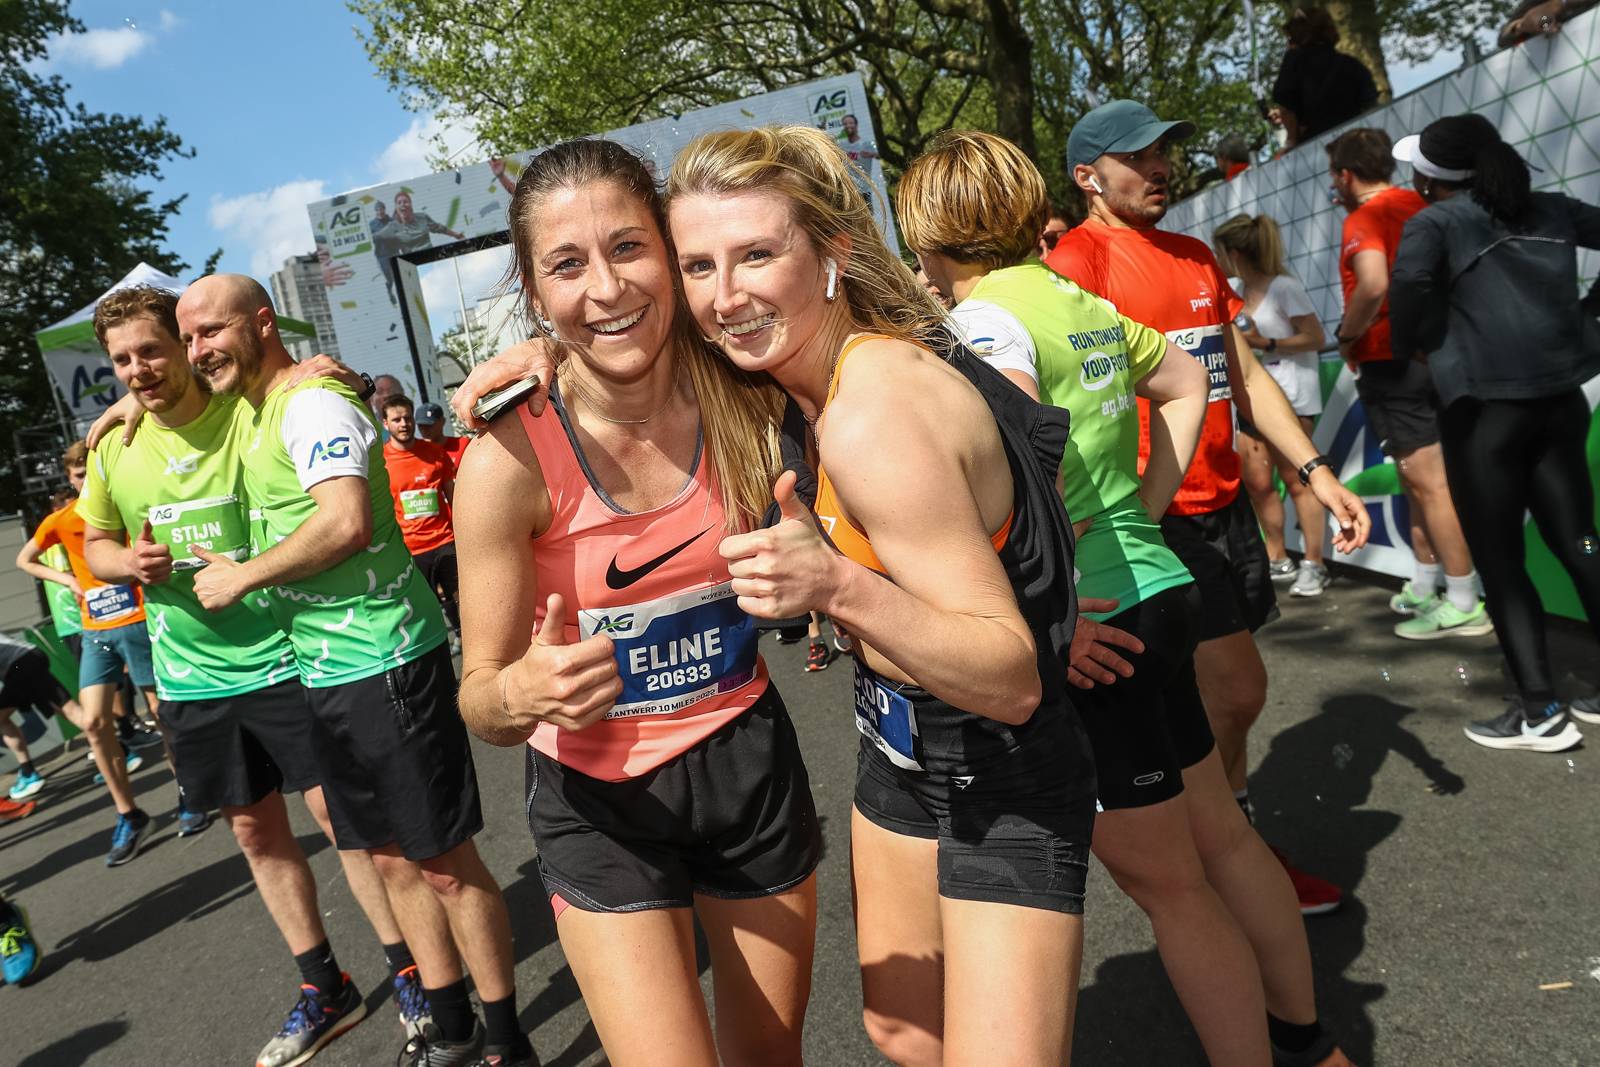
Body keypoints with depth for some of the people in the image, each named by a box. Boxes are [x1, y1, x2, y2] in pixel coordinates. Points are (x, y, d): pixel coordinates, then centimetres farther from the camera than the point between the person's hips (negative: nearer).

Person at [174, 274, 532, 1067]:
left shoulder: (313, 405, -12)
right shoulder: (251, 411, 15)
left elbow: (345, 522, -26)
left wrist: (240, 578, -14)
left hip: (385, 664, -9)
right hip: (327, 671, 9)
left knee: (445, 861, 1)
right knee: (393, 859, 16)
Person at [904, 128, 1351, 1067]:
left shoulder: (988, 320, -14)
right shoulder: (1080, 301, 11)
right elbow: (1187, 382, 25)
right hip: (1156, 583, 9)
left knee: (1168, 883, 6)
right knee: (1219, 832, 23)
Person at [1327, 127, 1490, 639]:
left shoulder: (1363, 219, -13)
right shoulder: (1420, 205, 12)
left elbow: (1373, 286, -31)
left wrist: (1347, 336, -14)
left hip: (1391, 363, -9)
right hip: (1433, 352, 9)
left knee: (1429, 483, -6)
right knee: (1421, 479, 16)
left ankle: (1464, 605, -1)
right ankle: (1425, 586, 25)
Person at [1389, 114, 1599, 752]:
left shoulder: (1435, 221, -4)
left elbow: (1408, 287, -22)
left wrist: (1408, 347, -6)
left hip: (1485, 406, -6)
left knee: (1499, 561, 4)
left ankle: (1540, 714, 7)